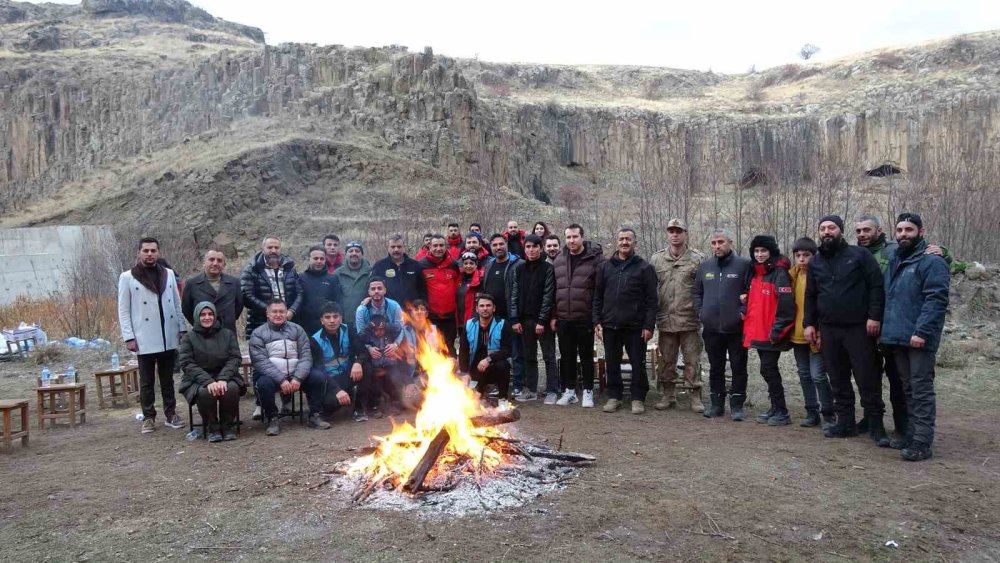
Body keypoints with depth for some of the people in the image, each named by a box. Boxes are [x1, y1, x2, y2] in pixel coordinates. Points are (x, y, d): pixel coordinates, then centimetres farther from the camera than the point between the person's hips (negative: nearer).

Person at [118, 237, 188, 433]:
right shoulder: (128, 277, -2)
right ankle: (148, 417, 17)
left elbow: (177, 304, 9)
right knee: (146, 381, 7)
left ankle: (170, 414, 20)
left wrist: (182, 329, 4)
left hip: (168, 338, 3)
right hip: (145, 339, -3)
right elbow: (123, 310, -3)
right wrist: (129, 337, -8)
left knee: (167, 378, 12)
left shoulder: (169, 274, 7)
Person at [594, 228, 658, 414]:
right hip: (610, 325, 3)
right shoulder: (606, 266, 9)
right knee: (612, 363, 10)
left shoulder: (644, 268, 0)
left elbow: (651, 299, -4)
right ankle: (614, 396, 22)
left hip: (635, 327, -3)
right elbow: (597, 296, 11)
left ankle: (638, 398, 16)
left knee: (638, 364, 4)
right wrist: (597, 321, 3)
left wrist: (649, 325, -10)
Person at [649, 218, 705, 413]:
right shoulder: (656, 259, 8)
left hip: (690, 320, -3)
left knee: (692, 361, 4)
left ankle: (696, 397, 15)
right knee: (666, 361, 12)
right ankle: (667, 396, 24)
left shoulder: (698, 259, 0)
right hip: (665, 320, 3)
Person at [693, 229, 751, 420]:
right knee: (715, 368, 12)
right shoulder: (704, 266, 9)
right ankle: (716, 404, 22)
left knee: (738, 368, 4)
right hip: (711, 327, 4)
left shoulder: (743, 265, -5)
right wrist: (700, 311, 5)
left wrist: (744, 311, -14)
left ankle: (737, 406, 14)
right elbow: (696, 292, 17)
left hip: (736, 328, -4)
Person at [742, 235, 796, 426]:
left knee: (768, 369, -8)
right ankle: (775, 408, 23)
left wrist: (777, 330, -20)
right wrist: (748, 327, 13)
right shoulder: (756, 274, 14)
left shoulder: (779, 274, -12)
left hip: (772, 334, -8)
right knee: (768, 370, 14)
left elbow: (786, 305, -18)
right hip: (758, 332, 8)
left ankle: (782, 413, 1)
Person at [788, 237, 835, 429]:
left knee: (818, 375, -6)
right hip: (798, 334, 6)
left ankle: (828, 414, 7)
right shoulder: (793, 275, 7)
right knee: (804, 374, 12)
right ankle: (811, 412, 22)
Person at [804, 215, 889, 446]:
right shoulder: (815, 262, 13)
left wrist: (874, 316, -14)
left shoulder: (859, 255, -1)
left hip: (859, 328, -5)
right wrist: (809, 323, 9)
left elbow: (876, 286, -6)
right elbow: (810, 296, 17)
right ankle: (845, 422, 19)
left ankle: (876, 426, 6)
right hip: (829, 330, 5)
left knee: (868, 379, -2)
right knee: (838, 380, 9)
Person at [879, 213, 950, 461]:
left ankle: (922, 443, -3)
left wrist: (921, 332, -24)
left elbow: (936, 300, -18)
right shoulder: (894, 262, 18)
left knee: (921, 389, -6)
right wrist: (886, 330, 17)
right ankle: (911, 433, 24)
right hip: (898, 338, 8)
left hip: (919, 339, -8)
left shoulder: (931, 261, -9)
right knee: (908, 388, 15)